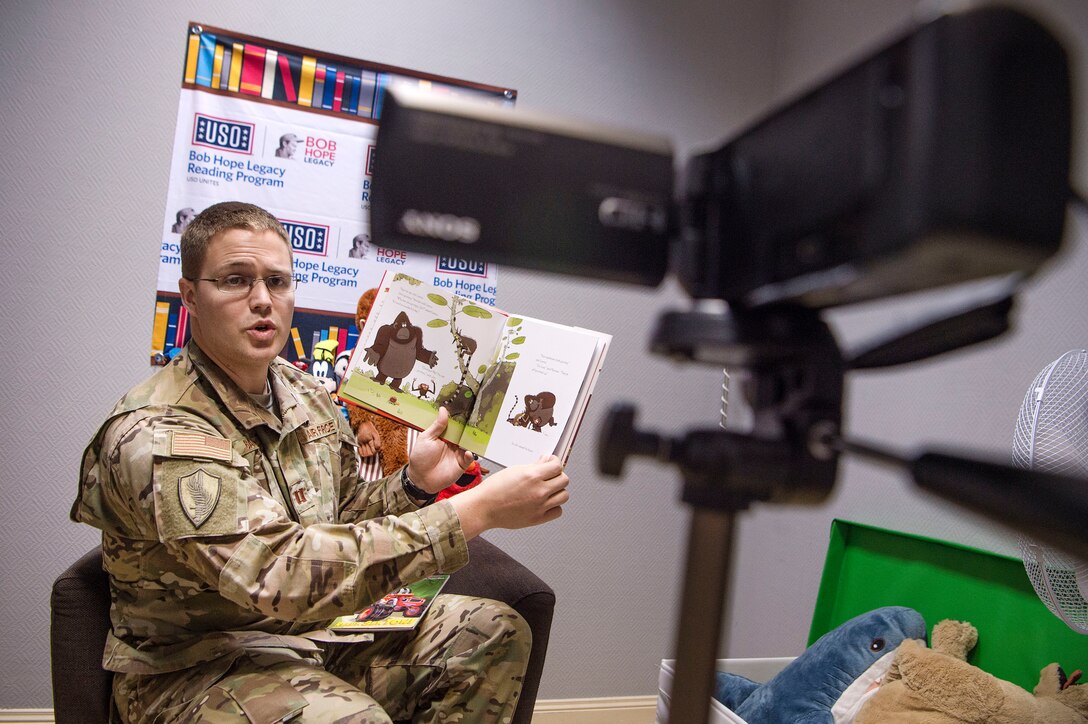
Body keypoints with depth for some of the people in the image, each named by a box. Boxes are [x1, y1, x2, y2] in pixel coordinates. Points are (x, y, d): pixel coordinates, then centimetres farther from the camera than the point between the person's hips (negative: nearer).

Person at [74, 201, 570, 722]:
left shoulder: (304, 395, 3)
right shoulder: (160, 435, -24)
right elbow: (276, 572, -36)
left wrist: (414, 485, -8)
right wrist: (477, 510, -36)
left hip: (316, 626, 7)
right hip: (197, 670, -7)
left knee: (496, 633, -3)